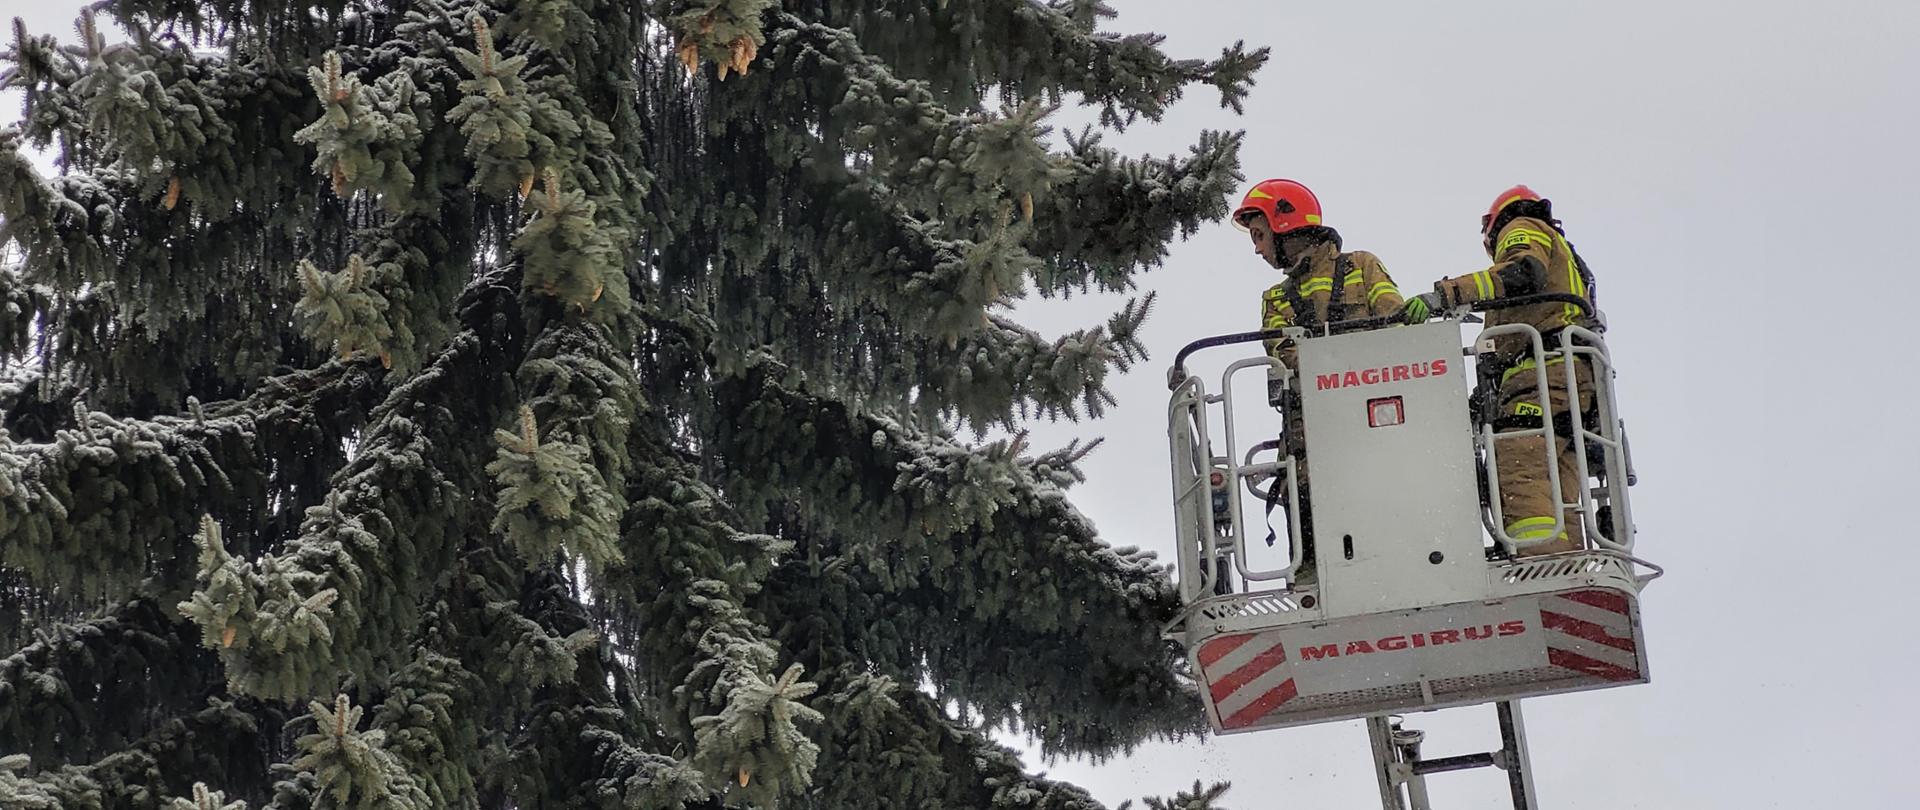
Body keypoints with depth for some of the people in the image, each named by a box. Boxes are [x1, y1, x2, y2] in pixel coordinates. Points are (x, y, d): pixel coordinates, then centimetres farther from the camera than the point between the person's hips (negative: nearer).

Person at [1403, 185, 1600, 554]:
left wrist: (1444, 293, -19)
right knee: (1557, 501, -2)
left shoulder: (1523, 229, 13)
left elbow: (1524, 272, -11)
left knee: (1519, 476, -24)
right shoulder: (1566, 254, 40)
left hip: (1544, 371, -9)